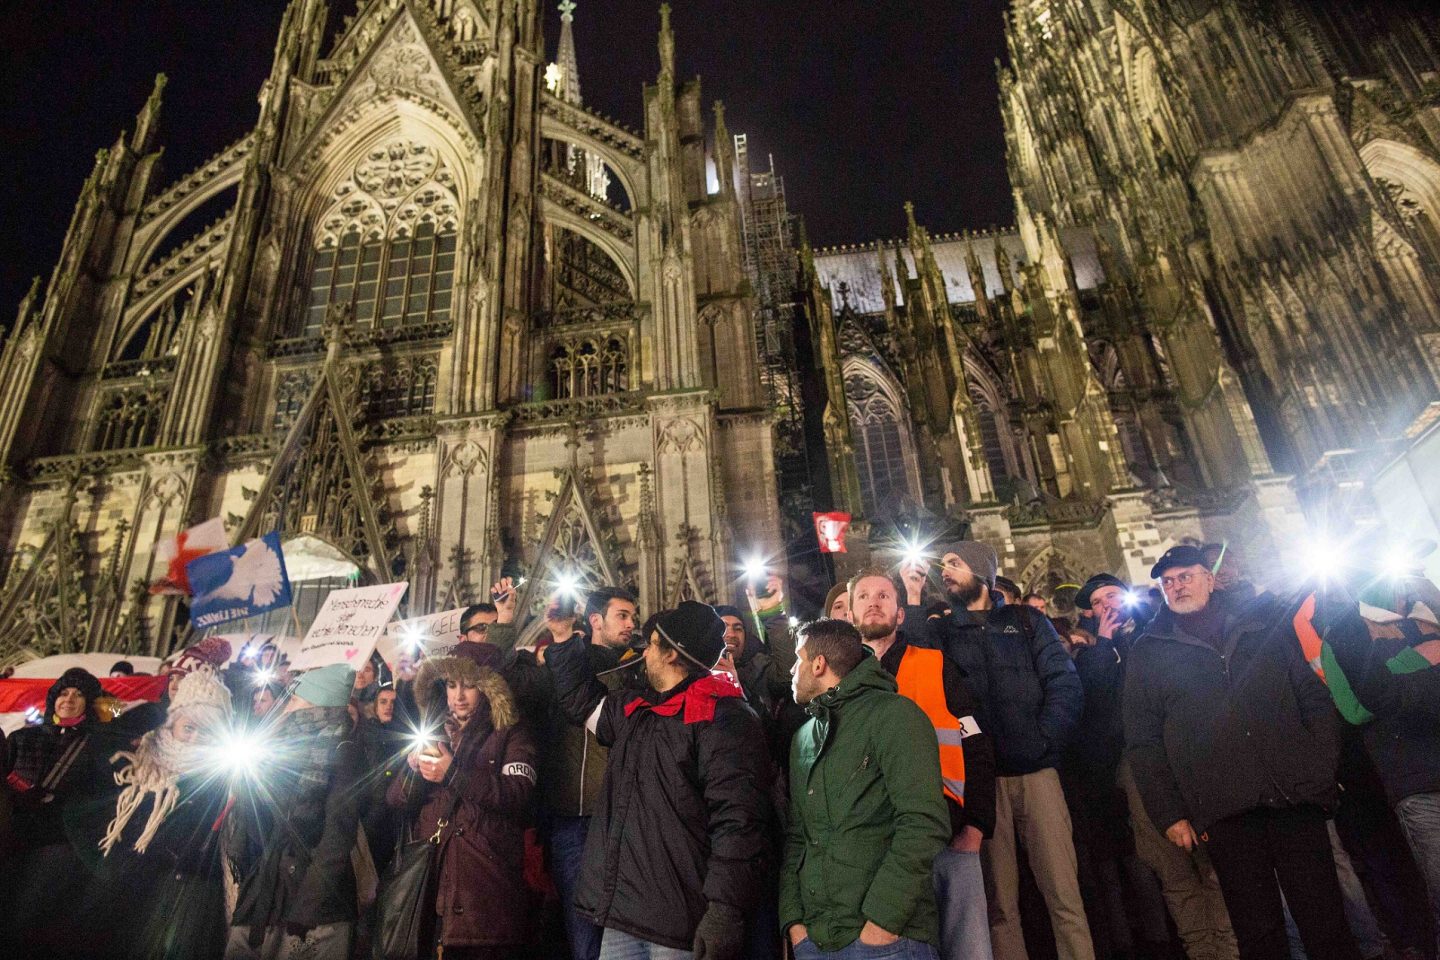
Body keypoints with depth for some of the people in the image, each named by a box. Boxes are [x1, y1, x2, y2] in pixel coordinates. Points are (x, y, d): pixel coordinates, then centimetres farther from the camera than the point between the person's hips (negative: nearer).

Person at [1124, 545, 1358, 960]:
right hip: (1225, 811, -1)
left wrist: (1325, 767, -1)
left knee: (1327, 923, 6)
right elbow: (1143, 742, 3)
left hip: (1297, 797, 1)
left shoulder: (1264, 622, 11)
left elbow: (1313, 696, 10)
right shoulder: (1147, 652, 5)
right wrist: (1169, 814, -2)